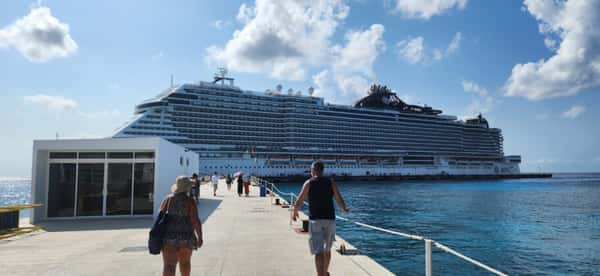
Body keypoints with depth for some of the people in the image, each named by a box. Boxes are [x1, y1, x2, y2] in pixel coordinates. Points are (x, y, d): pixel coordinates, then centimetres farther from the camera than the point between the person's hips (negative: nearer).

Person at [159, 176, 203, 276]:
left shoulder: (167, 199, 1)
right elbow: (195, 221, -14)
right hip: (185, 238, -1)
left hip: (169, 237, 1)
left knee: (169, 266, -6)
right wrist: (200, 237, -3)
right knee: (185, 261, 24)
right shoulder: (189, 201, -10)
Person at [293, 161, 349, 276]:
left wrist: (295, 212, 16)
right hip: (330, 219, 3)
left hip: (315, 220, -3)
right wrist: (344, 209, 19)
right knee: (327, 249, 21)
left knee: (318, 252, -4)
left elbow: (298, 203, -4)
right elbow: (340, 201, -2)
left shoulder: (309, 183, -1)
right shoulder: (331, 182, 4)